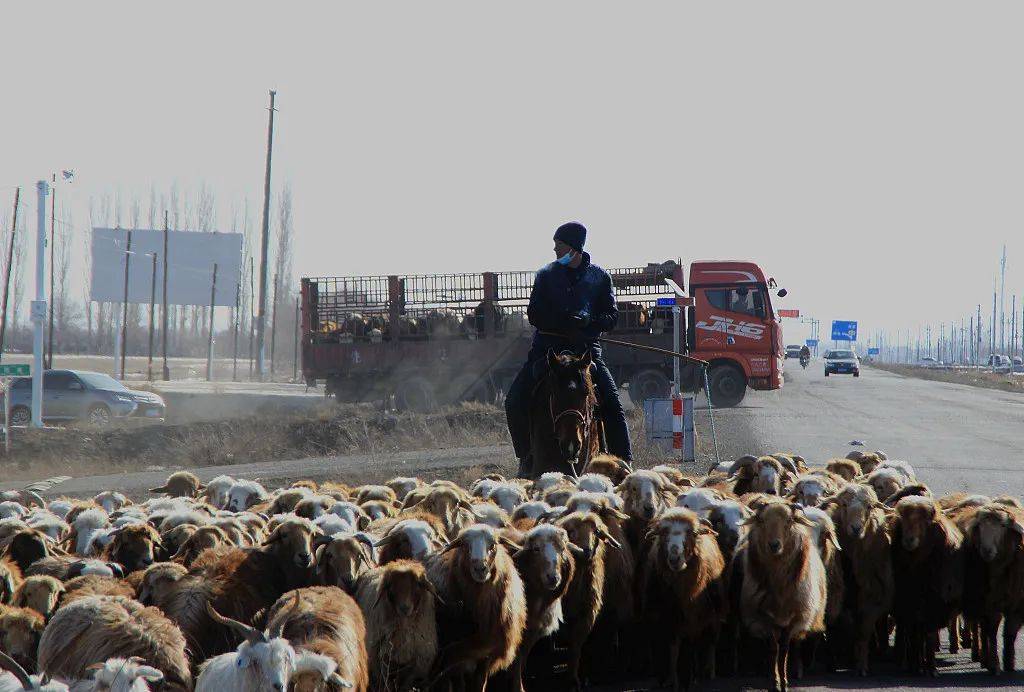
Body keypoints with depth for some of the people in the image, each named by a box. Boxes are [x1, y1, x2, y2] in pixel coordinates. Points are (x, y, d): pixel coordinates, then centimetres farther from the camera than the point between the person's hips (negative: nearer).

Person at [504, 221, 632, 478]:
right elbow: (534, 315, -1)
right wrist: (564, 322, -18)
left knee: (612, 407, -15)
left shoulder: (599, 277, 4)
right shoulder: (547, 275, 5)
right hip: (548, 348, 1)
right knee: (515, 402, -13)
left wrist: (588, 322, -18)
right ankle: (527, 458, 3)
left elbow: (611, 318, 2)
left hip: (586, 348, -1)